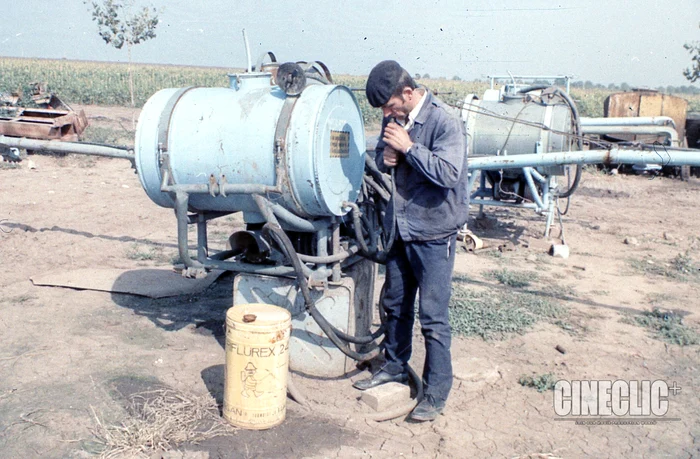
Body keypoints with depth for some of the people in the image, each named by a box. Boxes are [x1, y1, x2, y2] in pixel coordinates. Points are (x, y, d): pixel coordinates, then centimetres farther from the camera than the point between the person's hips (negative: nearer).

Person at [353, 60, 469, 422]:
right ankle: (395, 366, 39)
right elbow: (382, 152, 20)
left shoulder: (444, 122, -17)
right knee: (394, 303, 19)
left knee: (433, 315, -2)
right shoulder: (395, 119, 6)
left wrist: (408, 147, -24)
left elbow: (448, 173, -26)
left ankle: (436, 391, 12)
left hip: (434, 233, -8)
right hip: (402, 229, 8)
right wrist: (385, 157, -4)